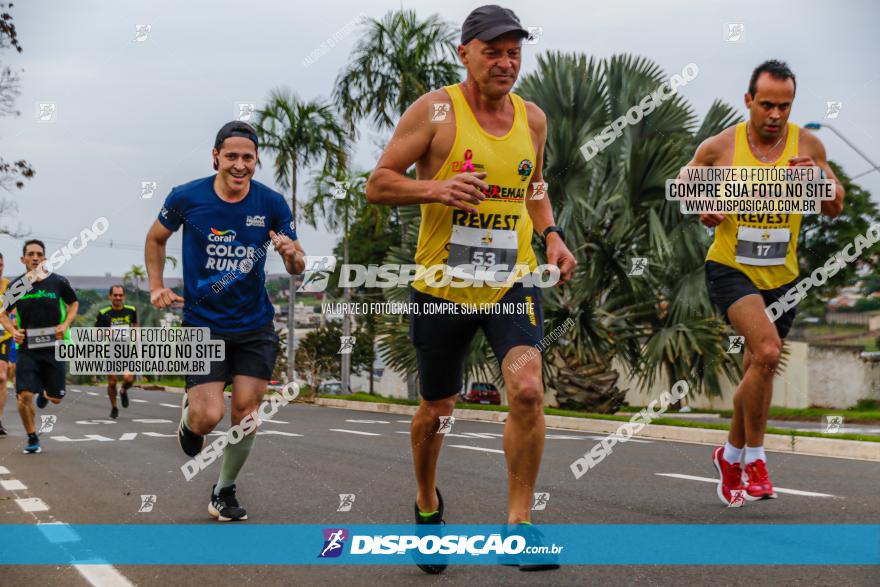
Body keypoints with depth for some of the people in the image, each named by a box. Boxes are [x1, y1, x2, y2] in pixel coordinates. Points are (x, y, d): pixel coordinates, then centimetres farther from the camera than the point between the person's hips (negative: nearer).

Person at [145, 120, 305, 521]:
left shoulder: (271, 203, -6)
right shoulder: (186, 198, -9)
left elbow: (298, 269, -1)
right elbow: (156, 238, 11)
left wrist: (292, 254, -24)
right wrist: (156, 286, 1)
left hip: (255, 327, 2)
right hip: (203, 325, -2)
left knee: (245, 413, 0)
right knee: (208, 417, -14)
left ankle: (224, 492, 23)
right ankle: (189, 417, 25)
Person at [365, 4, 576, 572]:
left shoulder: (533, 118, 6)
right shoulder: (435, 110, -8)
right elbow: (378, 184, -7)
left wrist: (552, 236, 5)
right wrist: (437, 189, -25)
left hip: (513, 281, 2)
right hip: (443, 286, -2)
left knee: (528, 388, -21)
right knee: (437, 410, 12)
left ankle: (518, 525, -10)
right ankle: (427, 504, 41)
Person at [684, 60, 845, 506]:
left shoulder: (807, 144, -1)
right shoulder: (719, 147, -6)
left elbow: (835, 208, 3)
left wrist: (818, 176, -18)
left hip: (781, 275, 4)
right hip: (730, 268, -4)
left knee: (758, 369, 14)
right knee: (767, 350, -26)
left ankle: (731, 455, 37)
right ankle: (754, 460, -13)